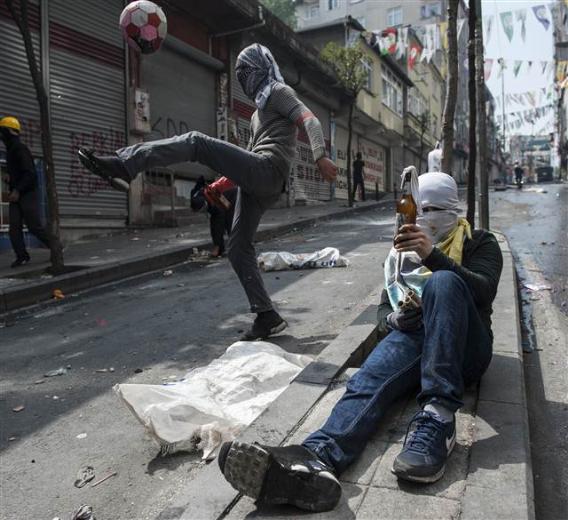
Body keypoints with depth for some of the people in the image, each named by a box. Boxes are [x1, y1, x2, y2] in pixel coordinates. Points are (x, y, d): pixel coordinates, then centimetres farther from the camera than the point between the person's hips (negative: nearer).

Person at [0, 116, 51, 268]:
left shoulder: (20, 149, -12)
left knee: (35, 227, -5)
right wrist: (12, 190, 16)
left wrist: (17, 190, -24)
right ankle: (22, 256, 3)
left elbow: (29, 173, -20)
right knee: (14, 228, 0)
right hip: (16, 195, 8)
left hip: (27, 194, -8)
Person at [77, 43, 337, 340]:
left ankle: (121, 165, -25)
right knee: (239, 248, 4)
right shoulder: (261, 107, 36)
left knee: (196, 142, -17)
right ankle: (267, 316, 4)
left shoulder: (279, 92, 9)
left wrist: (320, 156, -27)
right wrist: (220, 184, 26)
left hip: (268, 171, -9)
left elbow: (309, 120, -9)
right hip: (257, 182, 9)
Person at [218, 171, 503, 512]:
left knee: (443, 281, -33)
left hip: (464, 349, -2)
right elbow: (385, 308, 20)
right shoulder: (403, 249, 23)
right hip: (412, 338, 2)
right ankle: (317, 458, -60)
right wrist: (394, 319, -6)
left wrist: (433, 256, -24)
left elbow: (483, 291, -8)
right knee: (370, 379, -32)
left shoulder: (480, 243, 14)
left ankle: (437, 421, -41)